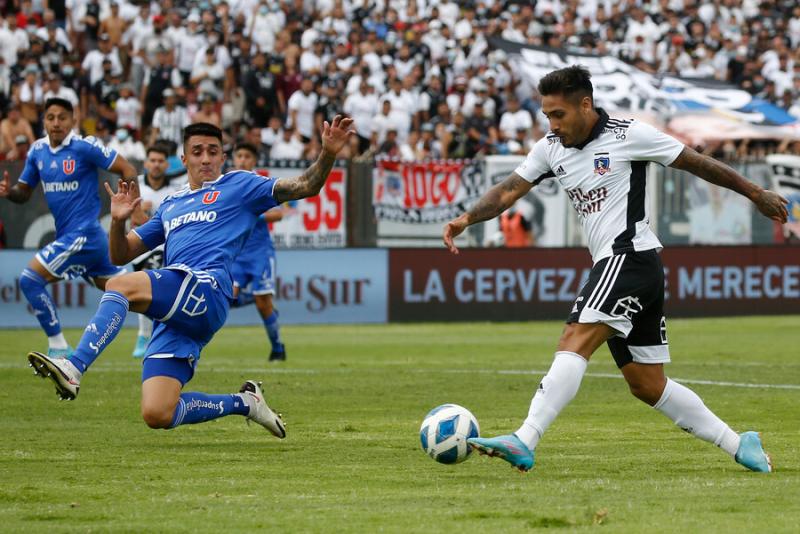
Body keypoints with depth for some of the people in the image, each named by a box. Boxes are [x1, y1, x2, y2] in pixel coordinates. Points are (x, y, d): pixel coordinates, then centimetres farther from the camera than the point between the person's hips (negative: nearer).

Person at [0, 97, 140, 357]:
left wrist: (135, 211, -14)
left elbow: (127, 170, -11)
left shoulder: (84, 146, -13)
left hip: (83, 234, -8)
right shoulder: (37, 151, 8)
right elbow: (24, 192, 15)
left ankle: (59, 348, -7)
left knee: (30, 279, -14)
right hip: (67, 235, 8)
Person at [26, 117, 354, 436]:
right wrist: (118, 220, 10)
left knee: (121, 286, -31)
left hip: (207, 289, -7)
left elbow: (304, 187, 7)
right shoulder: (170, 206, 32)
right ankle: (244, 403, 14)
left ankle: (74, 368, -44)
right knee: (157, 416, -7)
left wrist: (329, 154, -11)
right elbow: (120, 256, 30)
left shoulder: (238, 186, 16)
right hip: (175, 316, 7)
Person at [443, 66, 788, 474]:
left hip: (629, 255, -9)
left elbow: (695, 163, 1)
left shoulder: (629, 135, -7)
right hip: (610, 266, 9)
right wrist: (467, 218, -10)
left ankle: (524, 442, -36)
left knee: (574, 343, -24)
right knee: (647, 385, 9)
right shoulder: (551, 148, 12)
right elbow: (509, 191, 9)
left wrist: (757, 195, 9)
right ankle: (739, 446, 18)